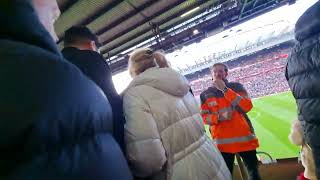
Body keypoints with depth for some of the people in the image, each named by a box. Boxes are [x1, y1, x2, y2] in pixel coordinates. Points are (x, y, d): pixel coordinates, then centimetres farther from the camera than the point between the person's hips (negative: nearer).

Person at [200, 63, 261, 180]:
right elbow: (204, 117, 0)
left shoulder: (236, 87, 1)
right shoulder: (205, 94, 0)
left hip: (244, 138, 1)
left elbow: (247, 107, -13)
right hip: (223, 142, 0)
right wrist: (219, 117, -19)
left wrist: (225, 89, -16)